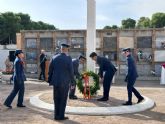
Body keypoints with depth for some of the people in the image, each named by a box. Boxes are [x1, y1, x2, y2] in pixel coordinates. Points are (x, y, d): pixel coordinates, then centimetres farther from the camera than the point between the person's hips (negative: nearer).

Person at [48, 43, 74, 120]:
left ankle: (56, 115, 18)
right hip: (65, 82, -4)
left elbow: (50, 70, 4)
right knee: (63, 100, 7)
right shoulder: (68, 58, -9)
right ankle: (61, 116, 10)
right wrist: (72, 81, 1)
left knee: (56, 100, 13)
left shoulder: (54, 58, 2)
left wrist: (50, 80, 12)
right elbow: (71, 71, -10)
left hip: (56, 82, 4)